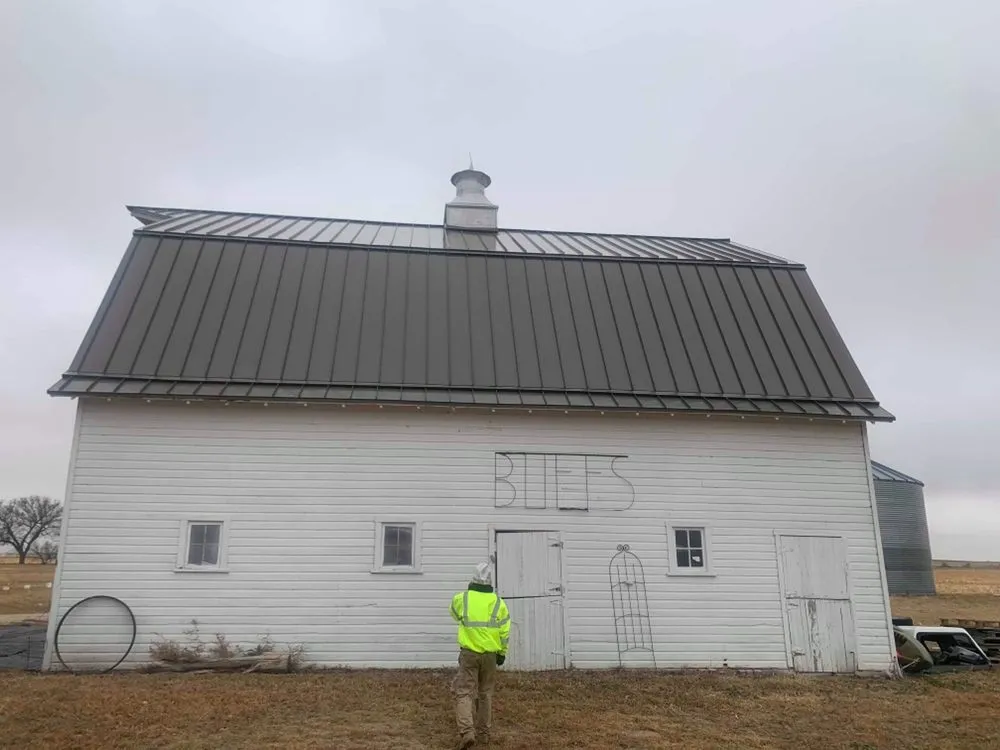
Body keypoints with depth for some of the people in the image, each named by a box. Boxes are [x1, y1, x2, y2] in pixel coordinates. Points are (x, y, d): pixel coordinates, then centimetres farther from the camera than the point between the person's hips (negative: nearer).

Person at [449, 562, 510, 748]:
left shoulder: (462, 598, -5)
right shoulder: (498, 602, -3)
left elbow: (455, 615, 18)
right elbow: (504, 631, 0)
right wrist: (502, 653, 11)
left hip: (469, 653, -2)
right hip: (490, 654, 2)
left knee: (464, 693, 1)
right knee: (485, 693, 15)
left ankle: (467, 732, -15)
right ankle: (483, 732, 22)